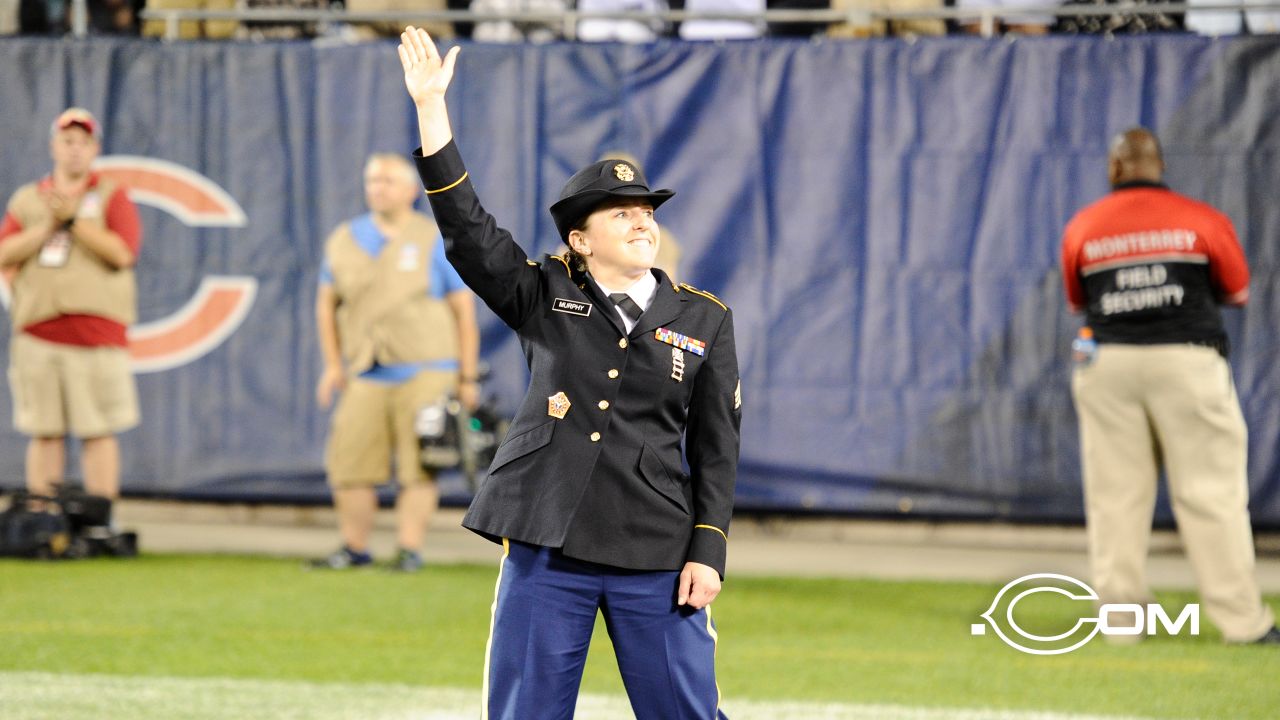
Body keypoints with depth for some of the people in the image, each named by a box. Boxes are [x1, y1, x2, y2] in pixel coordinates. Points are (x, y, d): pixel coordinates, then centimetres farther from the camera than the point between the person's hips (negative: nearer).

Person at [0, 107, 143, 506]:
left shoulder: (112, 196, 7)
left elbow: (122, 253, -9)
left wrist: (72, 219, -10)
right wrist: (48, 225, -7)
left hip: (96, 333, -3)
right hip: (37, 333, 3)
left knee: (98, 432, -4)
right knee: (44, 432, 3)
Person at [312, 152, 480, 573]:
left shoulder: (433, 242, 1)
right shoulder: (345, 241, 11)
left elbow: (463, 309, 2)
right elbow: (327, 302, 18)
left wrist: (468, 376, -1)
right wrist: (333, 364, 9)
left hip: (424, 373, -3)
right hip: (366, 376, 3)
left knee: (418, 467, -5)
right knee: (349, 465, -2)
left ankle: (409, 550, 0)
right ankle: (354, 549, 10)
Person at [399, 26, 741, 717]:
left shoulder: (703, 321, 7)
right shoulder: (544, 296, 7)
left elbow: (716, 447, 6)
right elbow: (465, 225, -3)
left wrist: (708, 550, -4)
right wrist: (431, 106, -10)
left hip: (657, 556, 0)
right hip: (547, 550, 0)